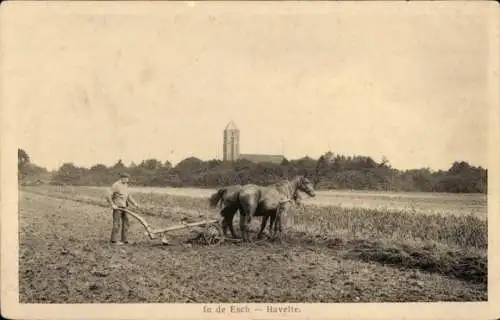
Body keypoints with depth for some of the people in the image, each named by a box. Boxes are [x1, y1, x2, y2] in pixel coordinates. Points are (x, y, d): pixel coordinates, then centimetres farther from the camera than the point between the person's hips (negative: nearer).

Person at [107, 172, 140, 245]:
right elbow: (109, 195, -16)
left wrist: (134, 203, 5)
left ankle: (125, 240, 10)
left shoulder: (125, 185, 13)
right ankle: (114, 240, -5)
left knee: (125, 222, 6)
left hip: (124, 207, 8)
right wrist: (112, 205, -21)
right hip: (117, 207, -8)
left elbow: (128, 196, 16)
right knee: (117, 223, -9)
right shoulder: (115, 185, -13)